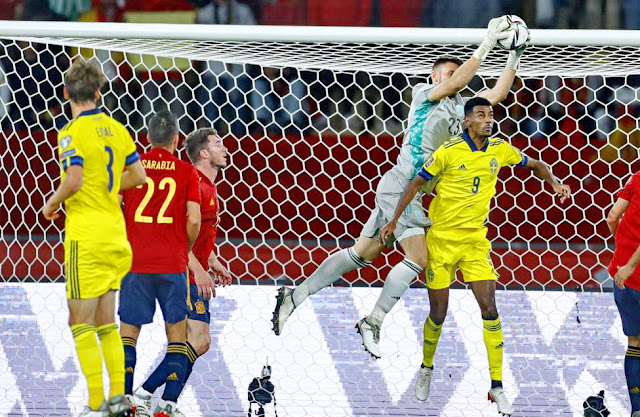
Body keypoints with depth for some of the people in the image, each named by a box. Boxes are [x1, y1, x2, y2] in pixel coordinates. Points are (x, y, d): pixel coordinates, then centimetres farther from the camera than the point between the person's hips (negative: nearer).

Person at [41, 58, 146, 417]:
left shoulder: (72, 133, -12)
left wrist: (52, 204, -5)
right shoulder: (115, 128, 8)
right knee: (105, 322, 14)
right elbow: (138, 175, 13)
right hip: (116, 236, 7)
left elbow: (74, 181, -23)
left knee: (82, 323, -3)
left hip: (86, 236, -7)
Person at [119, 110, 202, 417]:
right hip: (172, 263, -1)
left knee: (129, 330, 9)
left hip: (135, 262, 1)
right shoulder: (187, 172, 1)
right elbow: (193, 221, -6)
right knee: (177, 333, 7)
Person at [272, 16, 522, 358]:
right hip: (400, 185, -8)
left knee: (362, 254, 9)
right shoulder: (424, 93, -5)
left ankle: (295, 296, 14)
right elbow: (456, 82, -21)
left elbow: (496, 95, 17)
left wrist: (514, 57, 8)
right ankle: (373, 323, -10)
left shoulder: (459, 107, 16)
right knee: (418, 257, -15)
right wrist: (486, 45, -21)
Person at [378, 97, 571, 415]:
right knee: (438, 314, 4)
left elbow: (534, 165, 15)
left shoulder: (500, 150, -1)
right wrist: (394, 221, -6)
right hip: (442, 240, -3)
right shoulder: (449, 151, -13)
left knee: (490, 311, -8)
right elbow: (416, 183, -4)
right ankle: (426, 369, 31)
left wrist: (554, 182, -5)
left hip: (476, 242, 3)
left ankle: (497, 386, -4)